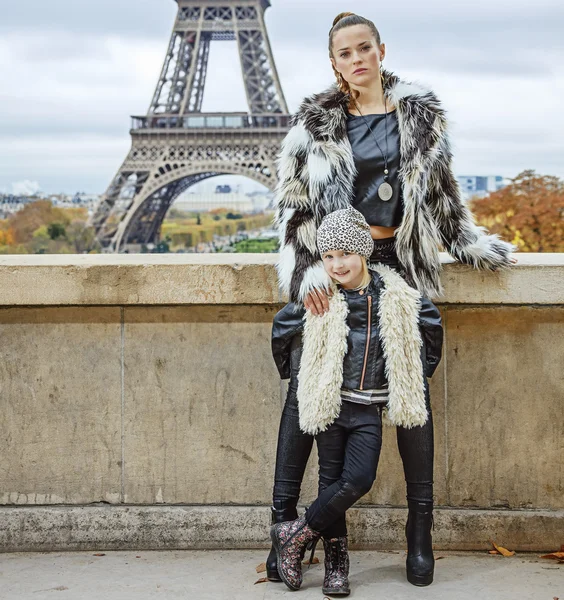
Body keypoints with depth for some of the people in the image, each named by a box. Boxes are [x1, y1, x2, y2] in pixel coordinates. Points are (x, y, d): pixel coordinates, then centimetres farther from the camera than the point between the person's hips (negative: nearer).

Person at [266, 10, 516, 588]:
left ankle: (420, 529, 10)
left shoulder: (420, 115, 8)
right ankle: (284, 518, 3)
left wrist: (478, 247, 16)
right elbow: (292, 204, 0)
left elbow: (443, 194, 17)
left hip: (398, 264, 1)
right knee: (304, 385, -6)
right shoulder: (313, 123, 4)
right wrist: (305, 271, -11)